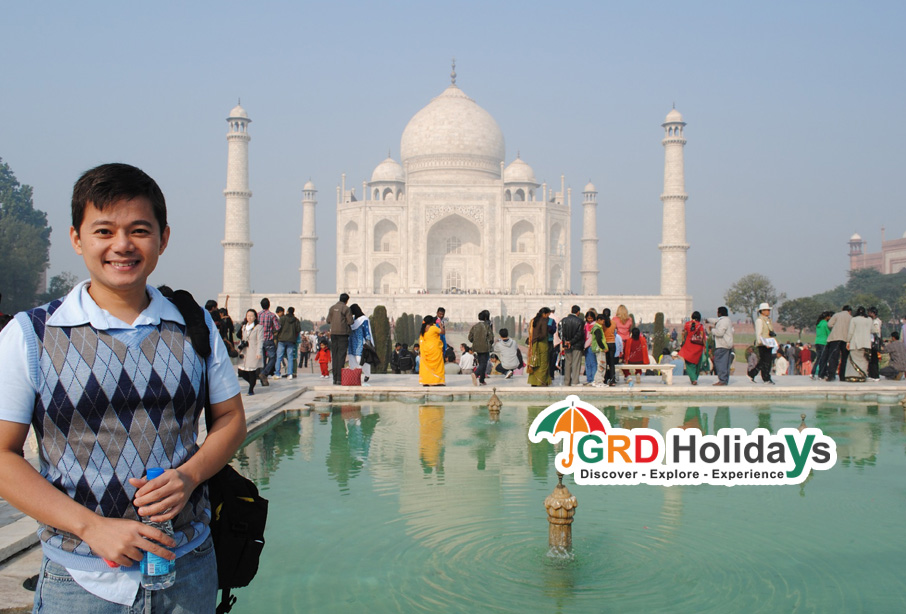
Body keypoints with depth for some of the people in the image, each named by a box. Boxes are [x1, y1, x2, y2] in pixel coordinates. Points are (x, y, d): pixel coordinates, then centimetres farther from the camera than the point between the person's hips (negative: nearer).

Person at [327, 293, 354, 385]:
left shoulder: (332, 308, 8)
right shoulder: (346, 308, -8)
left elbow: (328, 320, 10)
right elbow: (350, 321, -9)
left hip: (333, 333, 5)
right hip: (343, 333, -5)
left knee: (334, 356, 9)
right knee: (341, 355, -4)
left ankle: (335, 379, 9)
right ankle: (340, 378, -8)